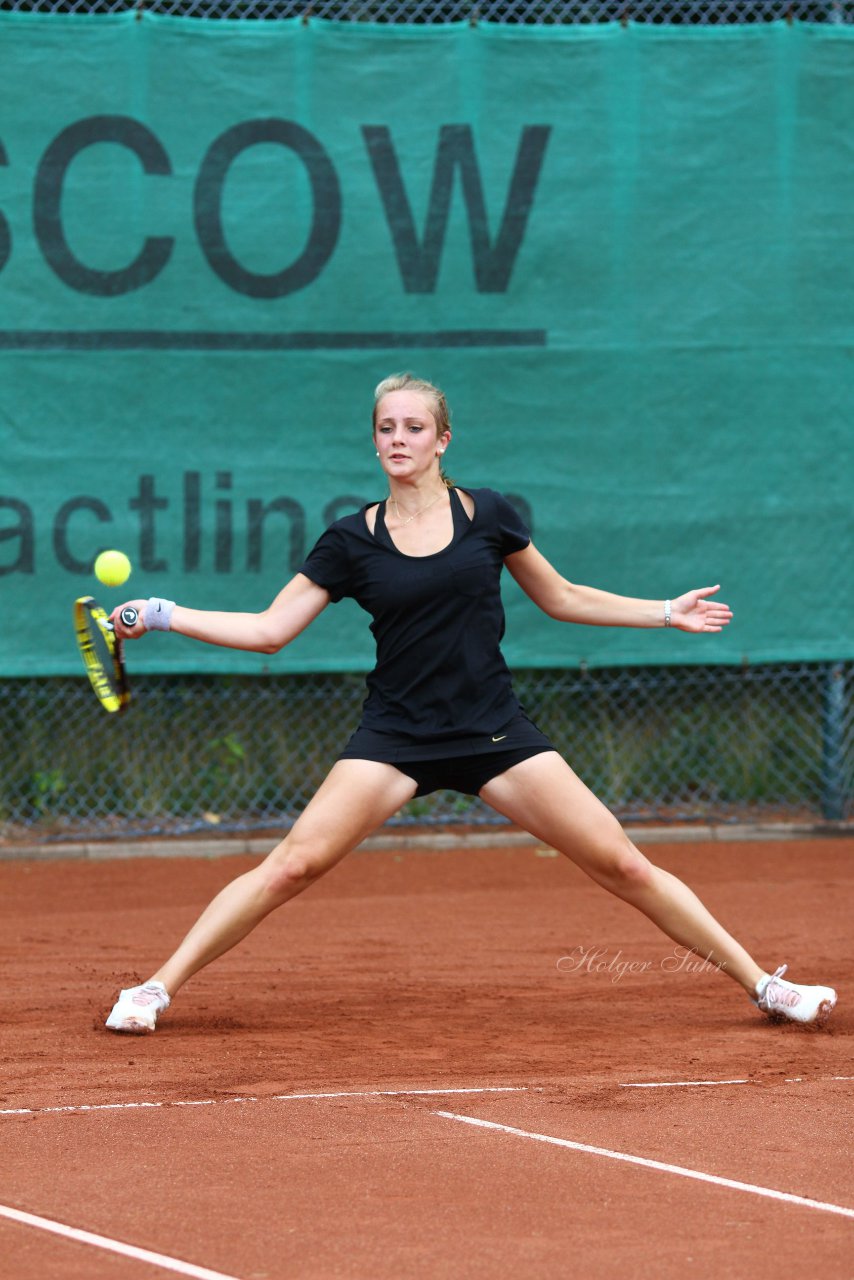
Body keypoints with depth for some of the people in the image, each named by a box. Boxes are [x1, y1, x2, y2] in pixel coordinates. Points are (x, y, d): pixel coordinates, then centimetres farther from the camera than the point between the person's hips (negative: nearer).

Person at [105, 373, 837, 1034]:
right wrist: (163, 616, -8)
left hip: (495, 732, 0)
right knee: (294, 865, -16)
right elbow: (269, 630, 1)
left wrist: (666, 614, 16)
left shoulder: (487, 515, 3)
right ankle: (159, 988, -8)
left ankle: (763, 985, 5)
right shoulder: (352, 541, 1)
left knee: (622, 865, -4)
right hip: (395, 735, 0)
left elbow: (561, 598, 17)